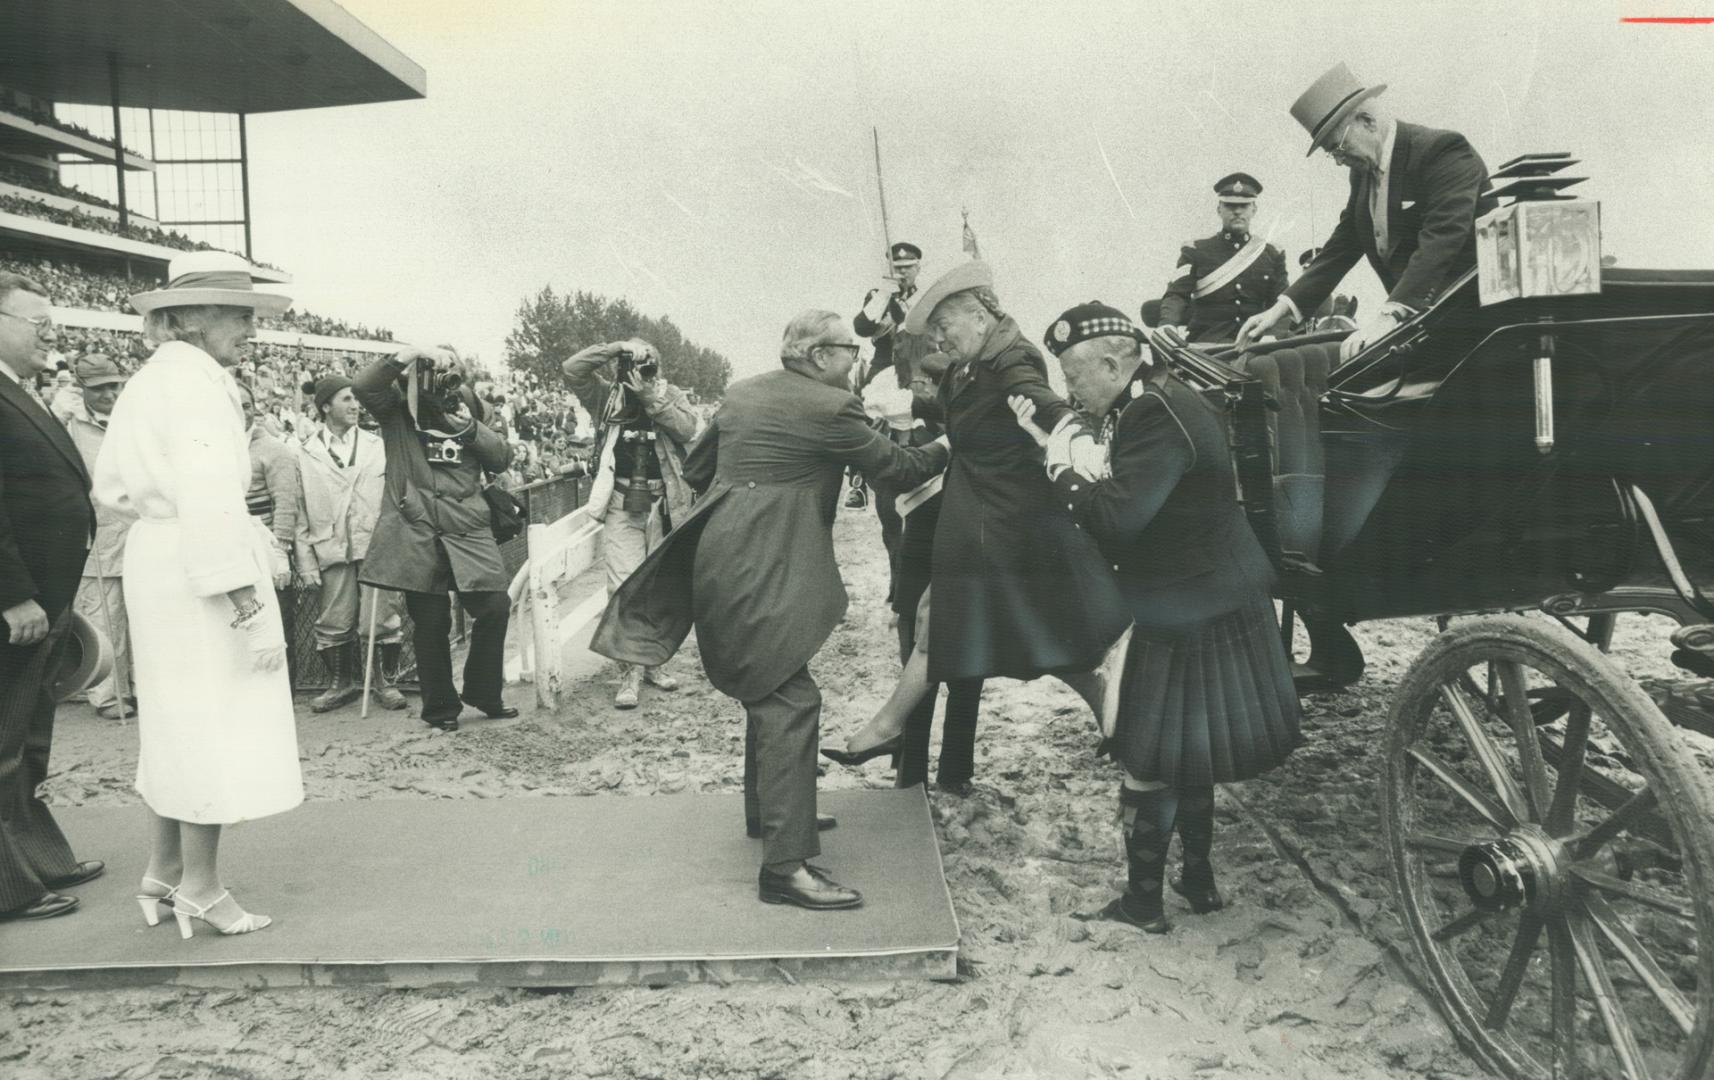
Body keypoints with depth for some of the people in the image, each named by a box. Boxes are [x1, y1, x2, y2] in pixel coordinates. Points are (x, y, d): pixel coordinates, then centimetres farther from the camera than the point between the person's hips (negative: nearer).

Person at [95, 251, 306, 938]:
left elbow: (111, 487, 20)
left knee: (180, 722, 18)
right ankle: (200, 887, 9)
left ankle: (163, 872, 28)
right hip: (201, 572, -10)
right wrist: (248, 603, -24)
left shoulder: (147, 381, 14)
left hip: (154, 555, 10)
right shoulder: (196, 382, -16)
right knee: (215, 723, -1)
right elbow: (210, 500, -25)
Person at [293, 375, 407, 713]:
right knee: (333, 623, 3)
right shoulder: (304, 454, 7)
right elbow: (299, 511, 6)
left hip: (376, 544, 0)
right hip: (331, 548, 0)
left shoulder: (378, 446, 11)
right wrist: (305, 560, 1)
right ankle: (344, 683, 21)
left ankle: (387, 681, 13)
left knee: (383, 619, -4)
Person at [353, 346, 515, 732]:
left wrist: (470, 427, -6)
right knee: (431, 622, 3)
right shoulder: (398, 410, 5)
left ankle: (483, 692, 13)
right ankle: (440, 707, 18)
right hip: (415, 531, -3)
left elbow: (502, 460, 9)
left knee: (495, 606, -7)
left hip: (468, 529, 3)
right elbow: (363, 385, -15)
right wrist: (413, 352, -19)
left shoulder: (467, 410, 15)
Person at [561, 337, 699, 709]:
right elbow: (571, 368, -12)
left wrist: (650, 396, -19)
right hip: (621, 507, -2)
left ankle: (652, 660, 26)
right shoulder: (607, 395, 1)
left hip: (664, 506, 2)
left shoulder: (670, 394, 4)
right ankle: (629, 672, -4)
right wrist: (615, 349, -18)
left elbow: (687, 429, -13)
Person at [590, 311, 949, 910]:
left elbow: (696, 469, 20)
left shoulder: (740, 394, 13)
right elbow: (897, 467, -3)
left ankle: (768, 810, 37)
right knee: (790, 699, -12)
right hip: (764, 570, -9)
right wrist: (945, 449, 13)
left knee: (769, 687, 23)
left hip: (723, 559, 10)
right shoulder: (830, 407, -11)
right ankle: (786, 865, -14)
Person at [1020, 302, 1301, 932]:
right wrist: (1051, 447, 3)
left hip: (1188, 615, -10)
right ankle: (1199, 881, 34)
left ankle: (1143, 903, 16)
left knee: (1151, 759, 2)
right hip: (1202, 603, 10)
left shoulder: (1154, 418, -22)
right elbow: (1125, 507, 10)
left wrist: (1064, 471, -15)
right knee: (1185, 752, 21)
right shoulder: (1152, 404, 9)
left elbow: (1117, 521, -30)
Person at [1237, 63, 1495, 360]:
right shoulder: (1363, 171, 11)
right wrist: (1284, 307, -1)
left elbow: (1441, 239, -26)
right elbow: (1343, 245, 11)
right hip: (1420, 319, 7)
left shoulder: (1445, 150, -14)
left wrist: (1390, 315, -37)